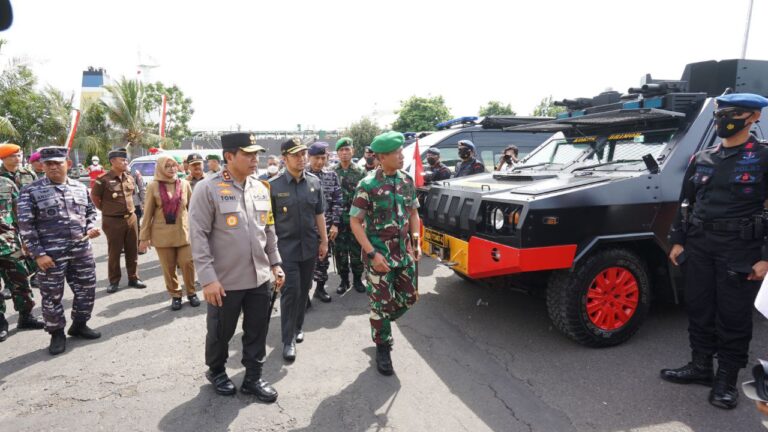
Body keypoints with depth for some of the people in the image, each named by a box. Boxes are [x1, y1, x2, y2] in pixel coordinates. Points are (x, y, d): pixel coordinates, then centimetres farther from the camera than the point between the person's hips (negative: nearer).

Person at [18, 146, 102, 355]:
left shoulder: (80, 188, 7)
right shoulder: (31, 191, -6)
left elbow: (90, 212, 19)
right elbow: (25, 225, -7)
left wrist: (91, 228, -2)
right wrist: (38, 254, -11)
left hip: (81, 250, 4)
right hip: (50, 254, -4)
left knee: (86, 289, 11)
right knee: (52, 296, 7)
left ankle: (79, 325, 32)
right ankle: (57, 333, 24)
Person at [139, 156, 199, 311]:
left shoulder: (184, 184, 4)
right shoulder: (153, 186, -2)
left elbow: (192, 208, 8)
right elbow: (148, 213, 0)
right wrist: (144, 237, 0)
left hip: (183, 232, 1)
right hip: (162, 234, -1)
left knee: (188, 263, 0)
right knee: (168, 268, 6)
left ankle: (191, 293, 20)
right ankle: (175, 295, 23)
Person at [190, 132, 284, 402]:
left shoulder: (261, 188, 6)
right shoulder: (208, 188, -12)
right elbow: (198, 236, -14)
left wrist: (275, 263, 11)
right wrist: (208, 278, -17)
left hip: (260, 278, 5)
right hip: (224, 281, -5)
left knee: (257, 332, 13)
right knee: (221, 332, 15)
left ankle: (253, 378, 31)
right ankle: (216, 371, 40)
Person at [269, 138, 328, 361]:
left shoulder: (314, 182, 3)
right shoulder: (273, 185, -8)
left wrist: (324, 241, 9)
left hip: (309, 246, 4)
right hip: (286, 247, -4)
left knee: (304, 289, 14)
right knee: (291, 290, -5)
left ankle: (298, 327, 33)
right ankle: (288, 340, 6)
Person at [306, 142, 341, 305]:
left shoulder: (332, 176, 5)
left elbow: (337, 201, 4)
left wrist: (335, 224, -3)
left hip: (326, 225, 3)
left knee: (323, 257, 13)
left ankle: (320, 288, 28)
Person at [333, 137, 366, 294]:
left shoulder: (360, 172, 1)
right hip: (338, 219, 1)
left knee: (356, 251, 6)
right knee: (340, 251, 7)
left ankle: (357, 280, 21)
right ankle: (344, 280, 21)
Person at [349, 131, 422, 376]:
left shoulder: (407, 181, 2)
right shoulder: (368, 186, -14)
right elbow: (355, 222, -12)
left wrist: (416, 241, 1)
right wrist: (372, 254, -18)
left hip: (404, 253, 6)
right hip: (379, 256, -5)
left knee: (409, 298, 12)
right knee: (382, 303, 4)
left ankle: (380, 324, 40)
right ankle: (383, 350, 24)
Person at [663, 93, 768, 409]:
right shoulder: (702, 159, 10)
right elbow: (686, 203, 15)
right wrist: (678, 240, 10)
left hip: (740, 251, -5)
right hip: (698, 246, 5)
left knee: (733, 317, 4)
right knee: (699, 309, 12)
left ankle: (727, 379, 18)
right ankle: (700, 366, 27)